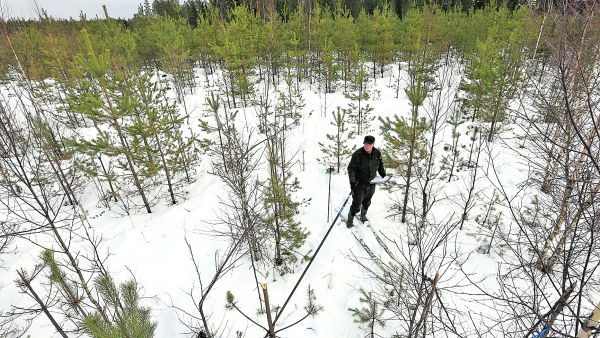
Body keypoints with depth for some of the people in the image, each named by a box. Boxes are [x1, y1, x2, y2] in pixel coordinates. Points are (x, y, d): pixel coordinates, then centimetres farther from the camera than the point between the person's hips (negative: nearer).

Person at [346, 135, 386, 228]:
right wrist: (352, 182, -21)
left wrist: (383, 174, 9)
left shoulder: (377, 153, -3)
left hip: (371, 185, 5)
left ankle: (363, 216, 48)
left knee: (367, 203, 23)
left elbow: (380, 165, 17)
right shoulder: (358, 154, -19)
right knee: (356, 205, -1)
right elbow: (351, 168, -15)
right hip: (359, 185, -5)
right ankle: (350, 221, 21)